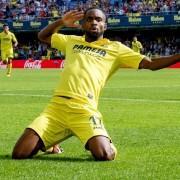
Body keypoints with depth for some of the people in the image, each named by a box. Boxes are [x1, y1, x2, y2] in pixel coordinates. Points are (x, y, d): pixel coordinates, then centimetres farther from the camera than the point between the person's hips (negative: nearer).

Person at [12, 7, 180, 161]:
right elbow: (42, 36, 37)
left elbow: (150, 64, 8)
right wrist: (61, 22, 19)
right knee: (19, 154, -11)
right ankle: (50, 143, 24)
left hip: (84, 110, -3)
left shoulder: (115, 48, 13)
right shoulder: (72, 41, 25)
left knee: (104, 156, -27)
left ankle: (97, 142, 12)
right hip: (56, 106, 3)